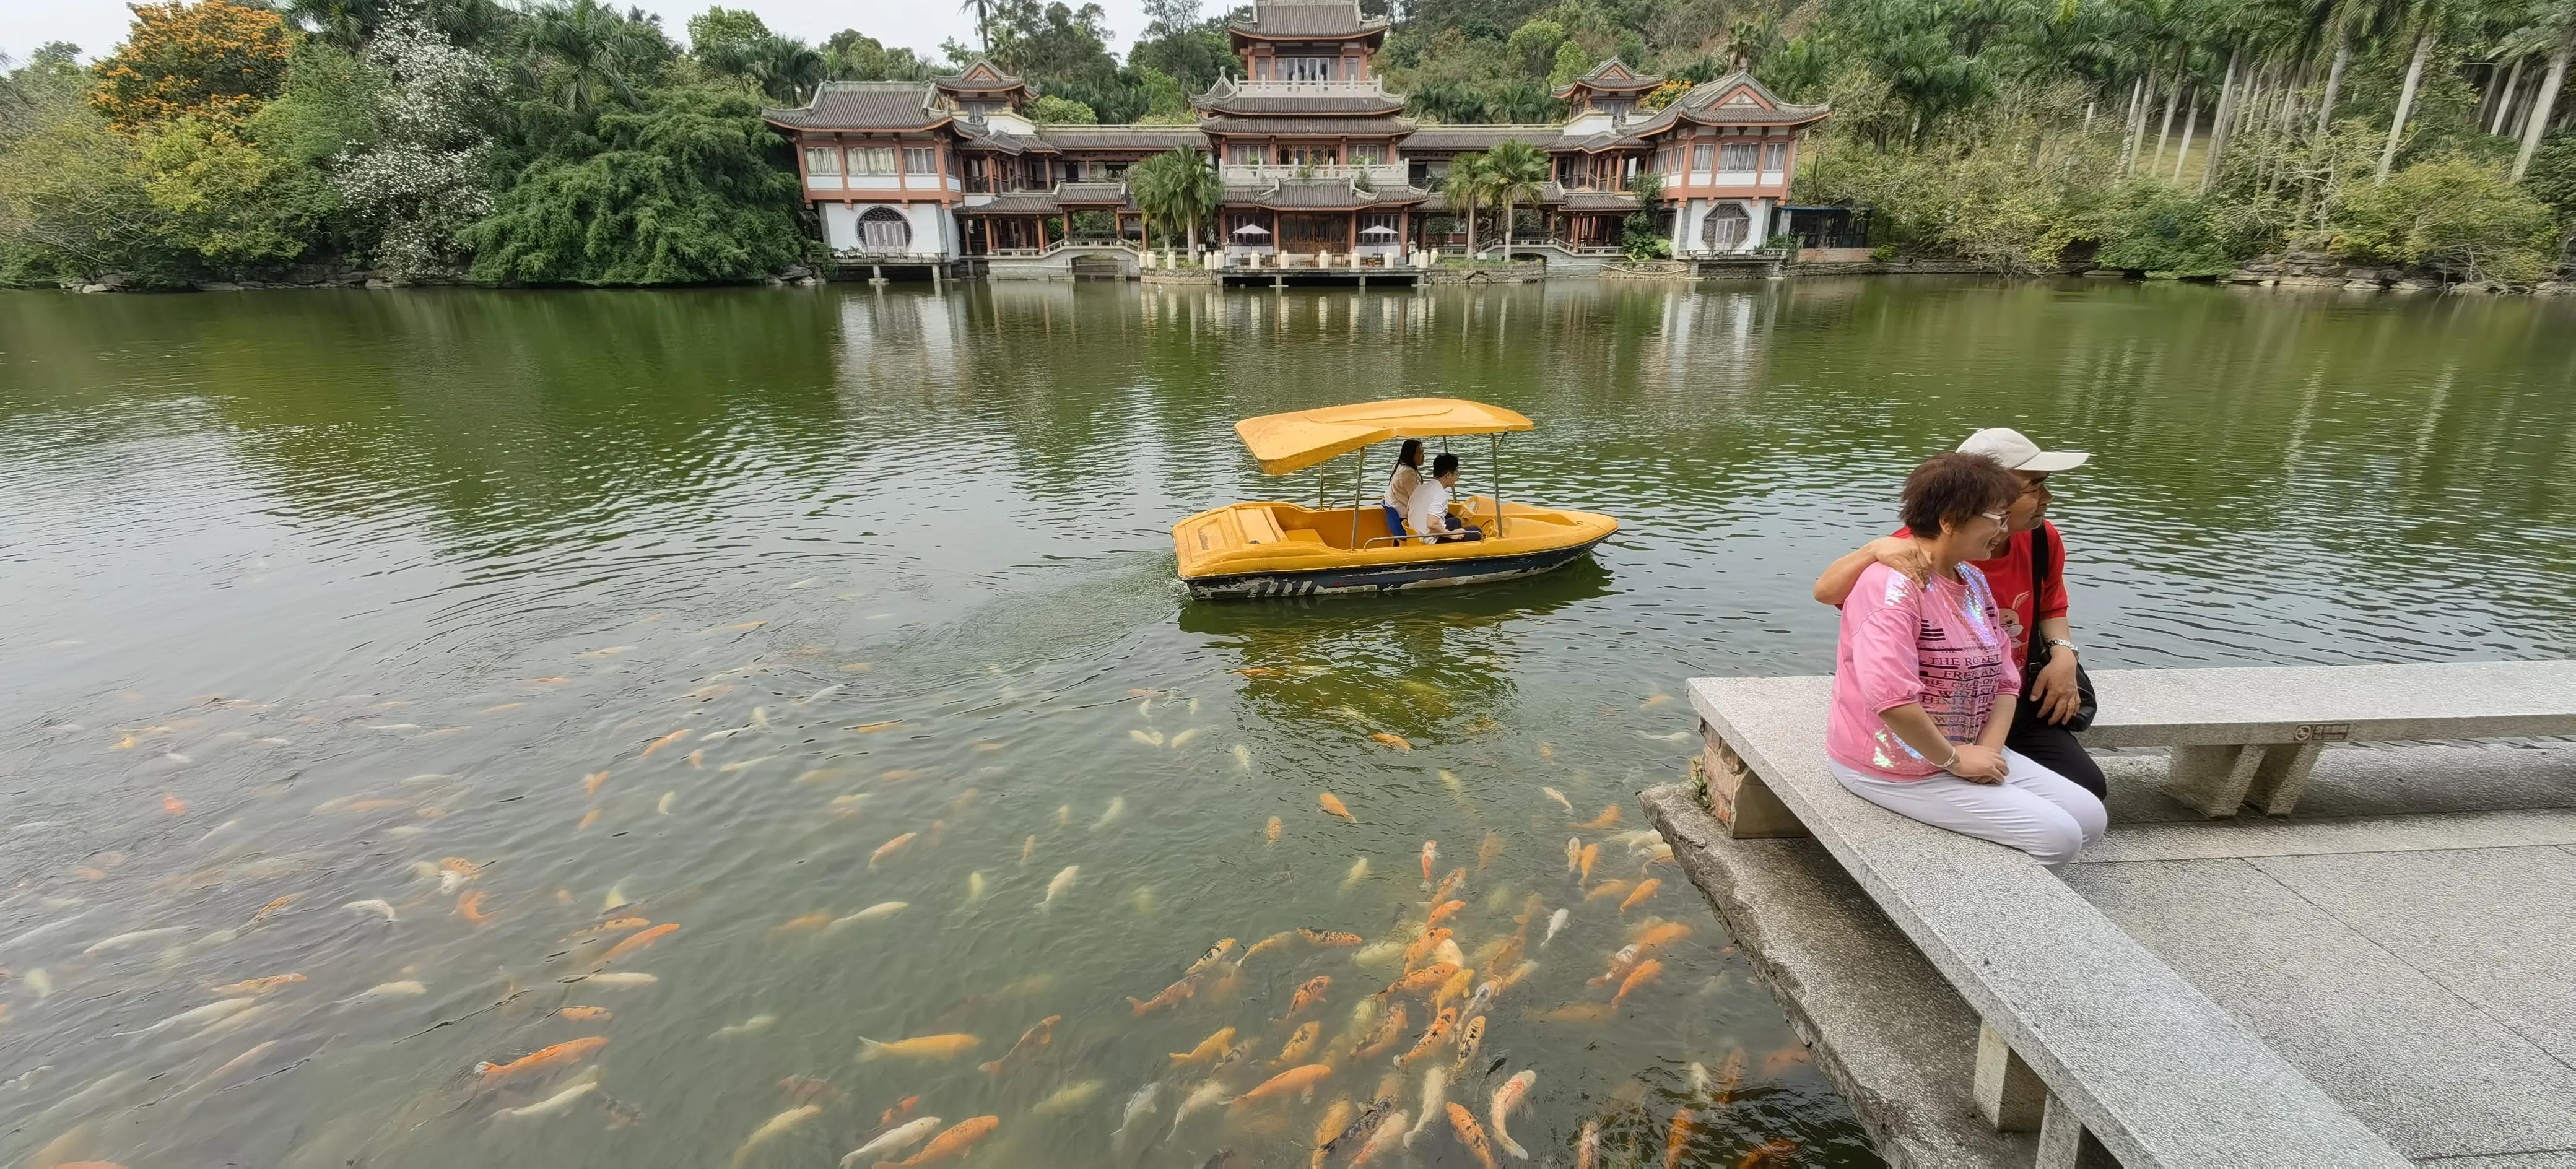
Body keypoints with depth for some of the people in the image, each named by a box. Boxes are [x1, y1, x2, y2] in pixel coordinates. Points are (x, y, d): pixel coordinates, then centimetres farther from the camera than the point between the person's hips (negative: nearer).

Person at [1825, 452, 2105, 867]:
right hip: (1896, 767, -10)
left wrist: (1989, 748, -7)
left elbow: (2005, 678, 9)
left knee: (2089, 817, 7)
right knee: (2057, 836, -10)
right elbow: (1890, 697, -33)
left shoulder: (1974, 580, 9)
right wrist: (1952, 759, -19)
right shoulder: (1893, 586, -23)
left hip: (1967, 751, 10)